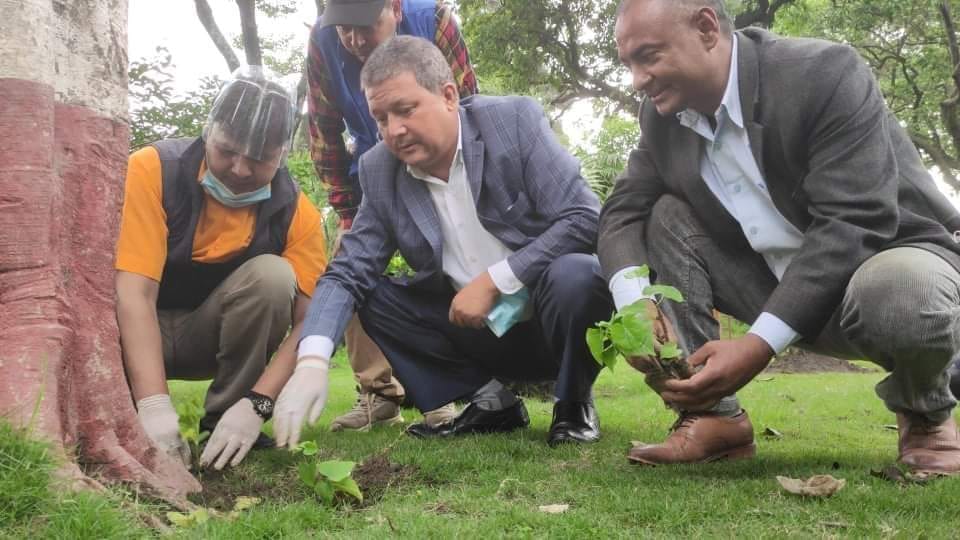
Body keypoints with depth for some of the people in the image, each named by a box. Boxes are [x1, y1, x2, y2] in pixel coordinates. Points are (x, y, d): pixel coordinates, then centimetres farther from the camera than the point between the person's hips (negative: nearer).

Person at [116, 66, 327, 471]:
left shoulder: (296, 213, -16)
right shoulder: (152, 170, -23)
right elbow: (134, 292, -30)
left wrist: (255, 406, -34)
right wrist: (154, 406, -40)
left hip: (214, 335, 2)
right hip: (136, 332, -2)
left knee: (273, 276, -28)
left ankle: (225, 419, -14)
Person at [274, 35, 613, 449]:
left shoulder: (515, 120, -15)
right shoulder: (380, 170, -4)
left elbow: (584, 219, -20)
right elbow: (347, 274, -6)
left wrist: (493, 281, -24)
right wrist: (312, 361, -24)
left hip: (549, 319, -4)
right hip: (480, 329, 5)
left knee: (572, 275, -34)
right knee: (371, 295, -8)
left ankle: (574, 406, -5)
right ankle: (489, 400, 2)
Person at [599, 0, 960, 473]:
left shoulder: (824, 73, -23)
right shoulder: (663, 115, -4)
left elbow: (854, 224, -30)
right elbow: (623, 213, -4)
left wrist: (760, 345, -37)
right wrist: (634, 305, -26)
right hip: (779, 291, 5)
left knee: (900, 294, -39)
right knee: (664, 217, -12)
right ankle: (712, 414, -10)